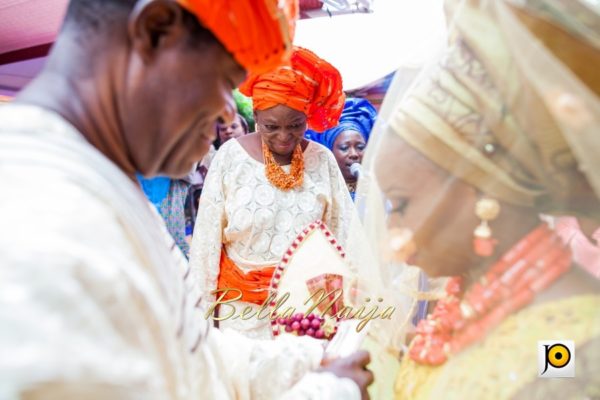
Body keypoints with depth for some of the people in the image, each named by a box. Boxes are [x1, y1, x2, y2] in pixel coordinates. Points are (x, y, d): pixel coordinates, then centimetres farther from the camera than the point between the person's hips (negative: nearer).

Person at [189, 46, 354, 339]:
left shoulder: (322, 160, -4)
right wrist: (204, 304, -1)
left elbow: (342, 232, 3)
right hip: (242, 303, -1)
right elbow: (207, 236, -3)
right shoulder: (230, 156, -8)